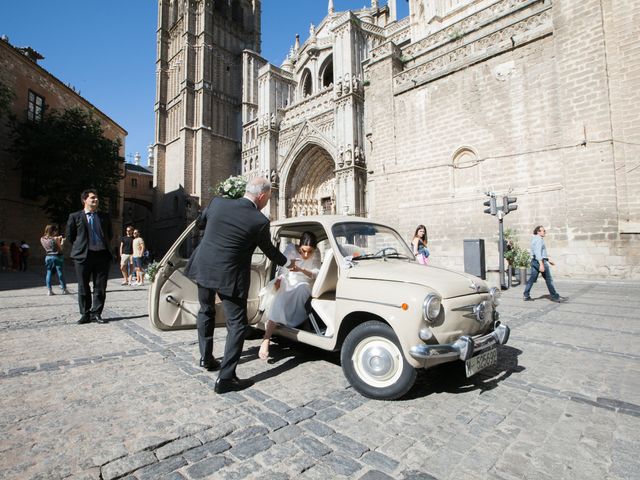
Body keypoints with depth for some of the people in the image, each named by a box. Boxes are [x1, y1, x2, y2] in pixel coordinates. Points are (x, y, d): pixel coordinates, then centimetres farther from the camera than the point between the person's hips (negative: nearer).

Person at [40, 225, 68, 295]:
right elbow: (60, 249, -8)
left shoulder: (42, 239, 3)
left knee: (49, 273, 10)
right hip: (57, 257, -5)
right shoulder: (56, 238, -13)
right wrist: (62, 241, 5)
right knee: (60, 273, 3)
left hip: (48, 257, 5)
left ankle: (49, 290, 10)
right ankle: (64, 289, 10)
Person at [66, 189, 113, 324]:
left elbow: (110, 234, 19)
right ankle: (85, 314, 16)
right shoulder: (75, 216, 5)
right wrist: (80, 247, 9)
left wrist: (104, 245, 12)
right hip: (83, 256, -2)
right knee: (83, 287, 5)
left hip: (102, 255, 2)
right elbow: (70, 235, 9)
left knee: (100, 287, 3)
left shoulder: (105, 216, 12)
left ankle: (96, 313, 12)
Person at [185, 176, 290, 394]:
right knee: (237, 325, 7)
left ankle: (206, 358, 39)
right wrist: (287, 262, 18)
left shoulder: (218, 202, -5)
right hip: (229, 276, -6)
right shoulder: (259, 221, -16)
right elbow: (269, 250, 0)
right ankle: (225, 378, 7)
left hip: (203, 268, 6)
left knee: (206, 312, 26)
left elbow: (200, 222, 14)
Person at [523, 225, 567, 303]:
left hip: (534, 261, 10)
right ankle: (555, 297, 8)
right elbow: (538, 252, -24)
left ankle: (526, 296, 6)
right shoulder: (539, 239, -13)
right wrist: (541, 264, -29)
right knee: (549, 280, 0)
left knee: (532, 279, 7)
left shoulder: (536, 239, 18)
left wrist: (548, 260, 29)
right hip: (540, 261, -10)